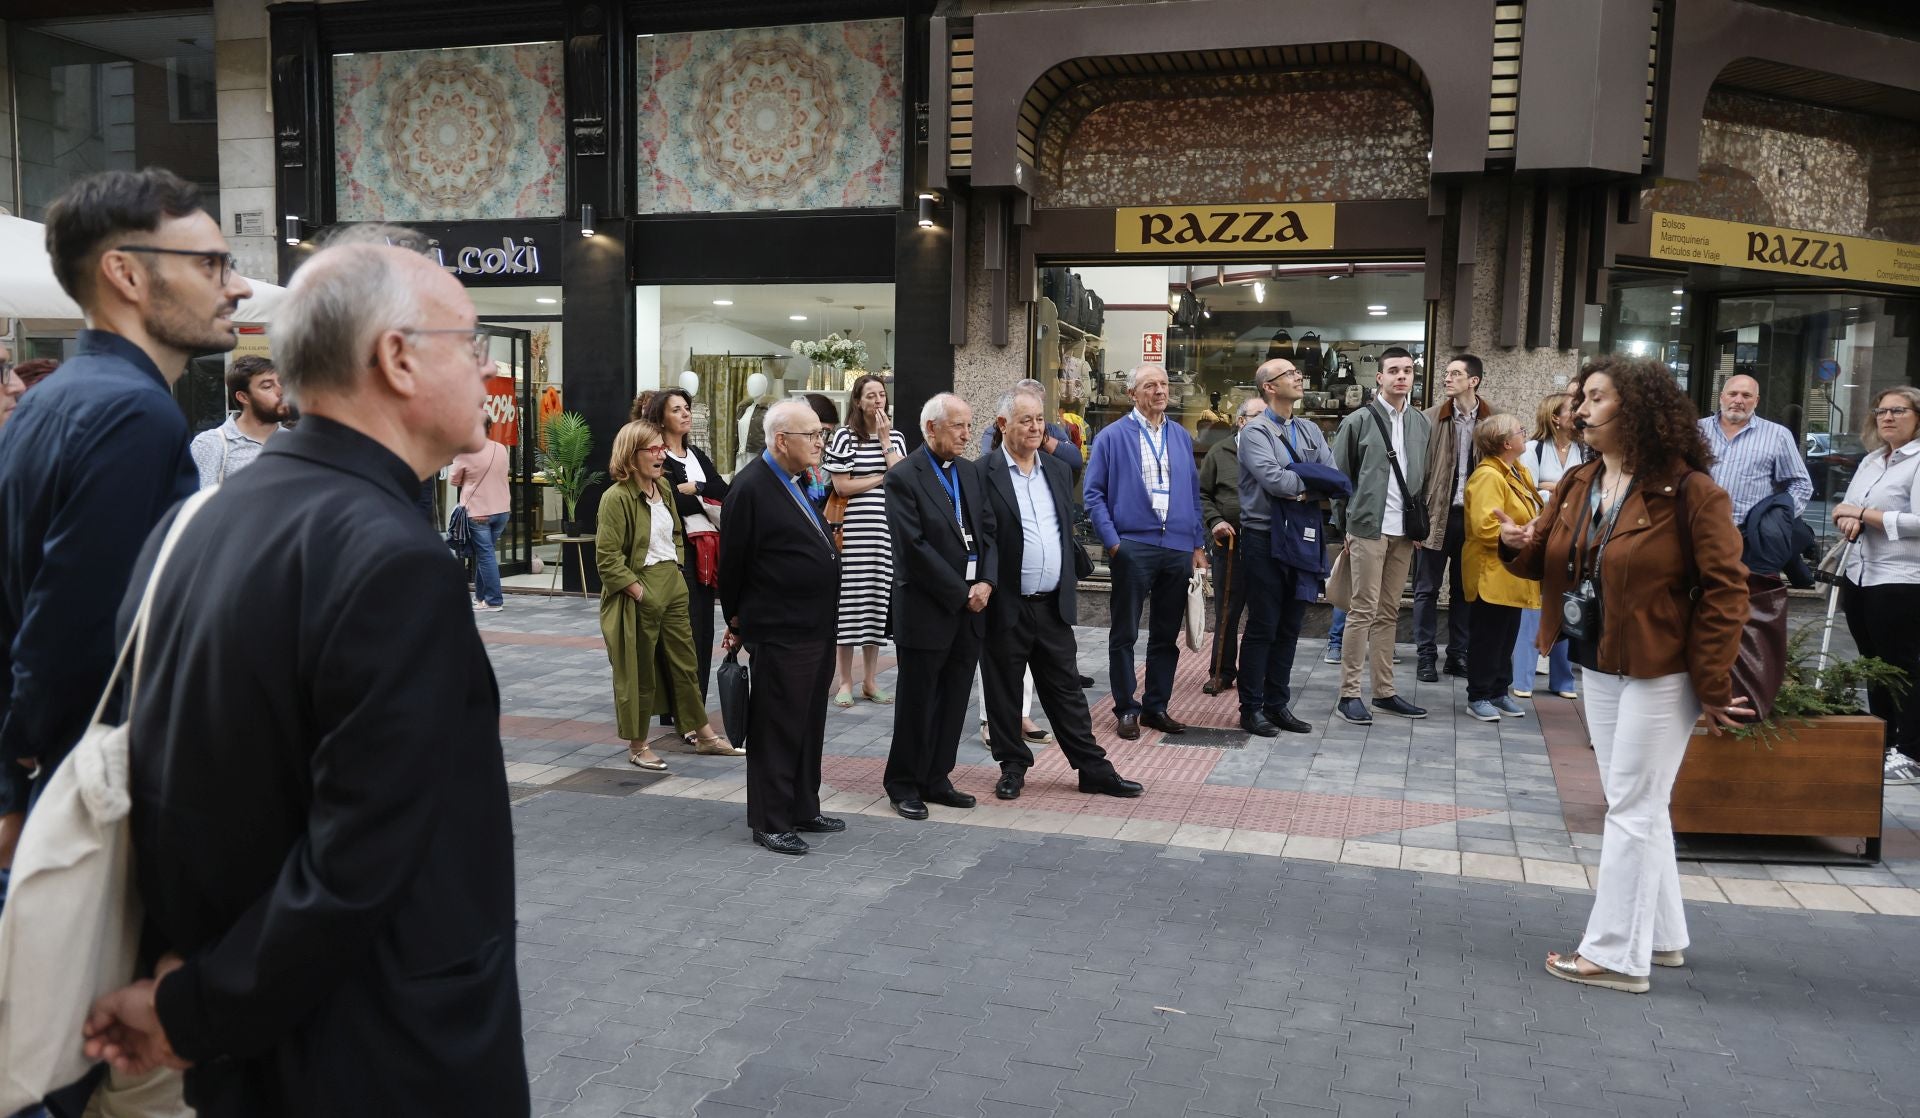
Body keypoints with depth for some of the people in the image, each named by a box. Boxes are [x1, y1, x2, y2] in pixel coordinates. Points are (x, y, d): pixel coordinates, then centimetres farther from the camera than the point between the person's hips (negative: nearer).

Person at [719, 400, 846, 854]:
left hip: (817, 627, 9)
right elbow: (733, 561, -10)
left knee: (810, 725, 17)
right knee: (776, 729, 2)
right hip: (779, 634, -9)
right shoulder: (750, 488, -16)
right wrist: (737, 620, 1)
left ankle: (803, 810, 29)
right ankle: (770, 822, 13)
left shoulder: (802, 481, 11)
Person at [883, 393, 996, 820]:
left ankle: (936, 779, 24)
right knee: (917, 702, 4)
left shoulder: (970, 473, 12)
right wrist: (961, 593, -14)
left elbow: (988, 531, 10)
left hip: (970, 609, 6)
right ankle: (904, 785, 17)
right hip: (927, 611, -6)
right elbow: (914, 547, -16)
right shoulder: (904, 477, -10)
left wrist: (986, 582, -6)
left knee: (954, 701, 12)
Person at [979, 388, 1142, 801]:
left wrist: (1071, 578, 14)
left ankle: (1093, 768, 17)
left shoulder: (1058, 471, 12)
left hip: (1054, 605, 5)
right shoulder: (983, 474, -8)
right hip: (1006, 607, -5)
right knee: (1005, 690, 8)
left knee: (1066, 690, 11)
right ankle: (1013, 766, 22)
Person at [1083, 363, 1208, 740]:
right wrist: (1112, 542, -11)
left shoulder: (1181, 437, 12)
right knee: (1125, 634, 4)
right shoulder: (1112, 436, -1)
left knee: (1166, 635, 11)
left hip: (1178, 549, 4)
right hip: (1133, 547, -4)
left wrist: (1199, 545, 9)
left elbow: (1194, 493, 15)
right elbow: (1094, 493, -3)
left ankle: (1156, 706, 22)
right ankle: (1126, 709, 15)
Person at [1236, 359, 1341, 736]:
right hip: (1265, 539, -6)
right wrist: (1312, 481, -7)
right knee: (1262, 628, 0)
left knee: (1289, 628, 11)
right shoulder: (1255, 431, -6)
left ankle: (1277, 705, 21)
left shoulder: (1311, 431, 13)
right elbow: (1272, 479, -22)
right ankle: (1251, 708, 9)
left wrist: (1298, 487, -16)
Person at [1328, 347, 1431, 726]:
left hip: (1404, 532, 5)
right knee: (1363, 610, -4)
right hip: (1368, 528, -5)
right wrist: (1344, 525, -3)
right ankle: (1349, 693, 2)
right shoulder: (1358, 421, -2)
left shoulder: (1422, 424, 11)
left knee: (1389, 613, 11)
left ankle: (1384, 690, 19)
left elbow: (1425, 478, 13)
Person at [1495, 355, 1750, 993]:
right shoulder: (1576, 485, 6)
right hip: (1599, 667, 8)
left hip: (1661, 673, -8)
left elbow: (1725, 590, -16)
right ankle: (1662, 937, 32)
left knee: (1632, 810, -1)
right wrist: (1522, 546, -11)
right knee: (1638, 806, 17)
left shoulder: (1688, 490, -16)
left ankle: (1616, 955, 9)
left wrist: (1711, 684, -17)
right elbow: (1551, 563, 13)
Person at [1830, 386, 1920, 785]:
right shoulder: (1870, 460, 14)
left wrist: (1865, 515, -13)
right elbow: (1846, 508, 16)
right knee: (1873, 663, 14)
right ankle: (1883, 745, 24)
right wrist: (1848, 519, -6)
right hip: (1858, 574, 8)